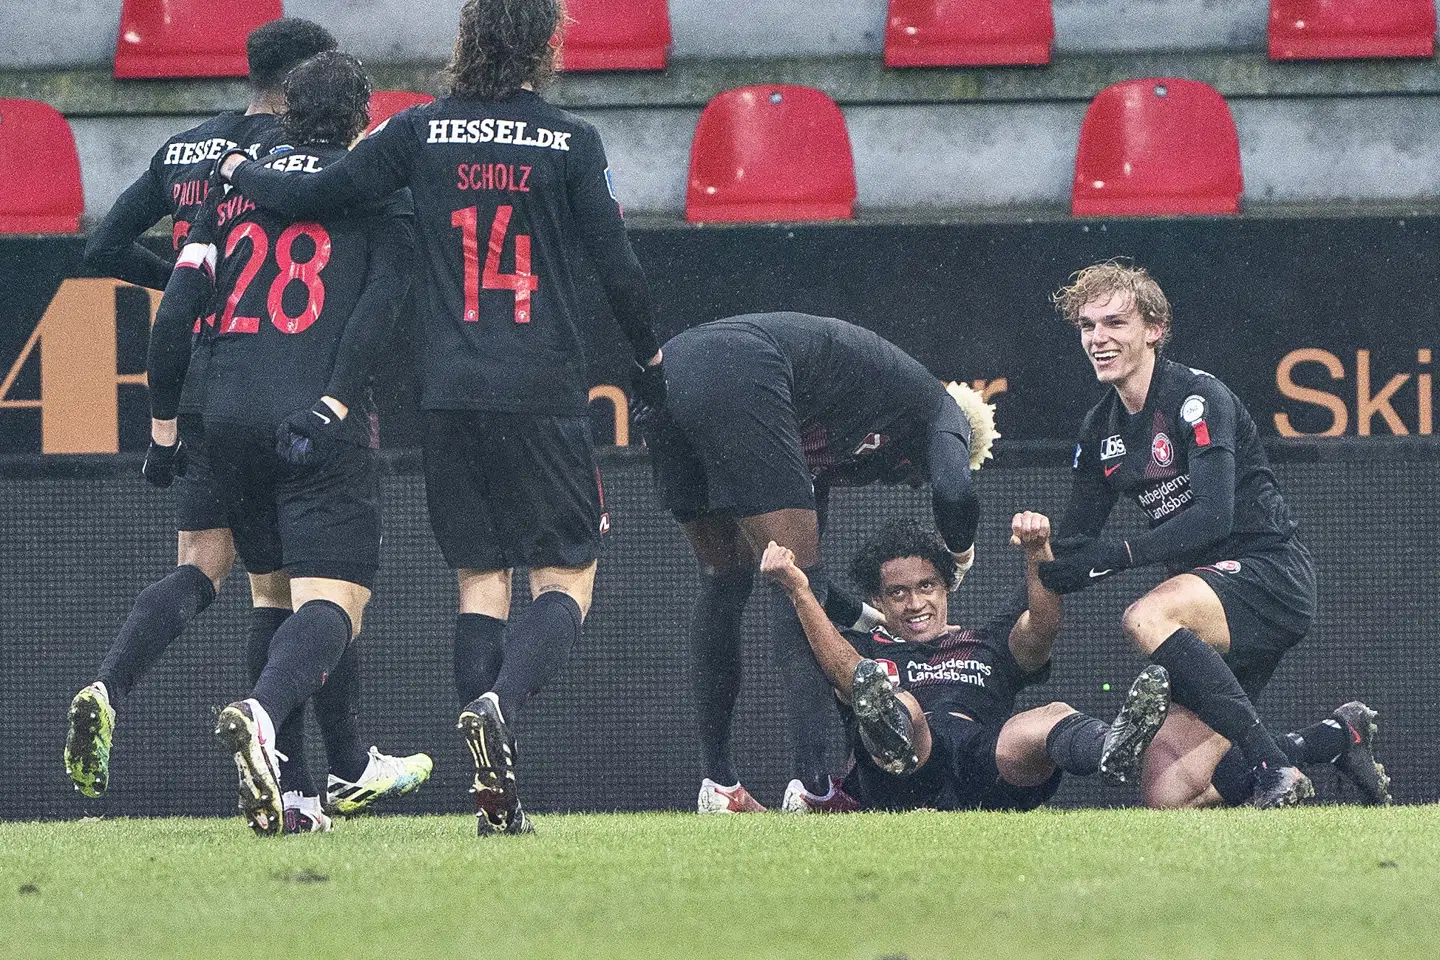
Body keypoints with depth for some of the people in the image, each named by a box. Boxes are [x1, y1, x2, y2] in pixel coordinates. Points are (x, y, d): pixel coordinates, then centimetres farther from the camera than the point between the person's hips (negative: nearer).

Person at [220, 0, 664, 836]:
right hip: (545, 391, -3)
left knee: (480, 578, 8)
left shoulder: (422, 132, 4)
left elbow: (320, 196, 5)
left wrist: (244, 173, 24)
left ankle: (499, 797, -2)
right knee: (567, 579, 4)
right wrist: (650, 358, 13)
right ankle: (500, 704, -27)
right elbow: (618, 265, -2)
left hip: (452, 391, 3)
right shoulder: (570, 142, -2)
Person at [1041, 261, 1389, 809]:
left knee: (1144, 619, -37)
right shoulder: (1100, 431, 12)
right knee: (1165, 795, -5)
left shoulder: (1198, 398, -11)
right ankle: (1336, 739, 13)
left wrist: (1118, 555, -32)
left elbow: (1212, 516, -23)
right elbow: (1074, 547, 12)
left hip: (1269, 575, -8)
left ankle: (1274, 766, -33)